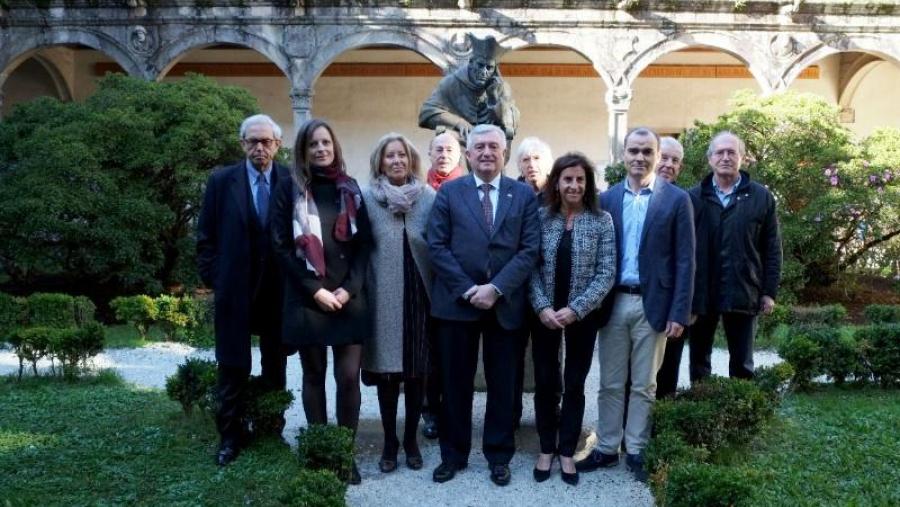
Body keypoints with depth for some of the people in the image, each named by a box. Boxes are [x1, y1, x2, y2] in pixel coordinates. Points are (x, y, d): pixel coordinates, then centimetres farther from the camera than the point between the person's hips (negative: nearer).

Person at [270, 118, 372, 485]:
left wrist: (349, 288, -7)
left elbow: (364, 242, 6)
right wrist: (314, 289, -10)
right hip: (306, 299, -1)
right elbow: (281, 246, -3)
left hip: (349, 297, 1)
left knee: (349, 376, -3)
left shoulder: (350, 188, 9)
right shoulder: (289, 188, 2)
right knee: (314, 375, 6)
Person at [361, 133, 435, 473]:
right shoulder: (366, 198, 0)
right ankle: (389, 442, 19)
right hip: (383, 297, -1)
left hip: (419, 295, 1)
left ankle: (411, 440, 22)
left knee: (417, 369, 7)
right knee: (386, 369, 5)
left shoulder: (430, 197, 1)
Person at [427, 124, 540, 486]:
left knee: (502, 384, 9)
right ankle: (454, 454, 23)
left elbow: (530, 249, -3)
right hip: (457, 302, 0)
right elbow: (436, 246, -3)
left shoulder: (524, 195, 5)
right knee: (455, 383, 8)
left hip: (505, 304, 0)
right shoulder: (449, 192, 4)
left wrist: (496, 288, -14)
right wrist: (468, 289, -12)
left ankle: (499, 456, 23)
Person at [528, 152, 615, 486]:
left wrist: (575, 309, -16)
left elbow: (606, 274, -8)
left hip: (582, 316, -1)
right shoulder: (541, 217, -2)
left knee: (575, 385, 8)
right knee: (545, 382, 8)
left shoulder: (602, 221, -5)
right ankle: (546, 449, 23)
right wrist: (543, 307, -15)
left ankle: (567, 452, 21)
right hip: (544, 314, 1)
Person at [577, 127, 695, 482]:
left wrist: (679, 312, -10)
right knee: (610, 383, 10)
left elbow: (684, 260, -4)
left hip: (652, 304, -2)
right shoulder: (606, 199, 6)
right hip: (613, 303, 2)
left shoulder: (677, 199, -2)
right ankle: (607, 448, 22)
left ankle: (636, 451, 20)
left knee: (644, 385, 8)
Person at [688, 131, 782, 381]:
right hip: (701, 293, 1)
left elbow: (772, 249, 3)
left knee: (742, 364, 9)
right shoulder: (694, 197, 2)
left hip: (743, 293, 0)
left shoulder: (761, 197, 3)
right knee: (698, 361, 10)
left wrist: (769, 291, -2)